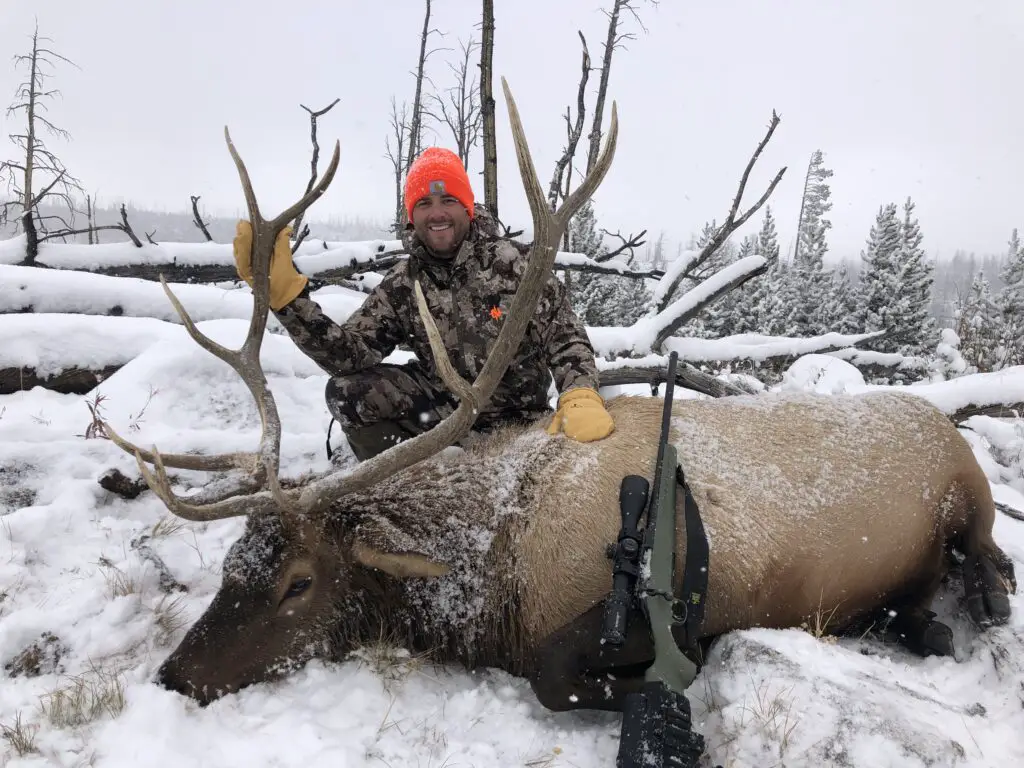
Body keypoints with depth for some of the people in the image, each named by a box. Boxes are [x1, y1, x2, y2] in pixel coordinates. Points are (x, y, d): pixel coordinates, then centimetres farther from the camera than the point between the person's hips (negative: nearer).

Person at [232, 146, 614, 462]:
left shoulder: (508, 263, -16)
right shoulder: (403, 284, -7)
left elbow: (564, 337, -12)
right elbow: (349, 354, -16)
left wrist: (580, 398, -31)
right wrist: (286, 293, -27)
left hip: (515, 420, -2)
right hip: (445, 407, 3)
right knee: (348, 392, -15)